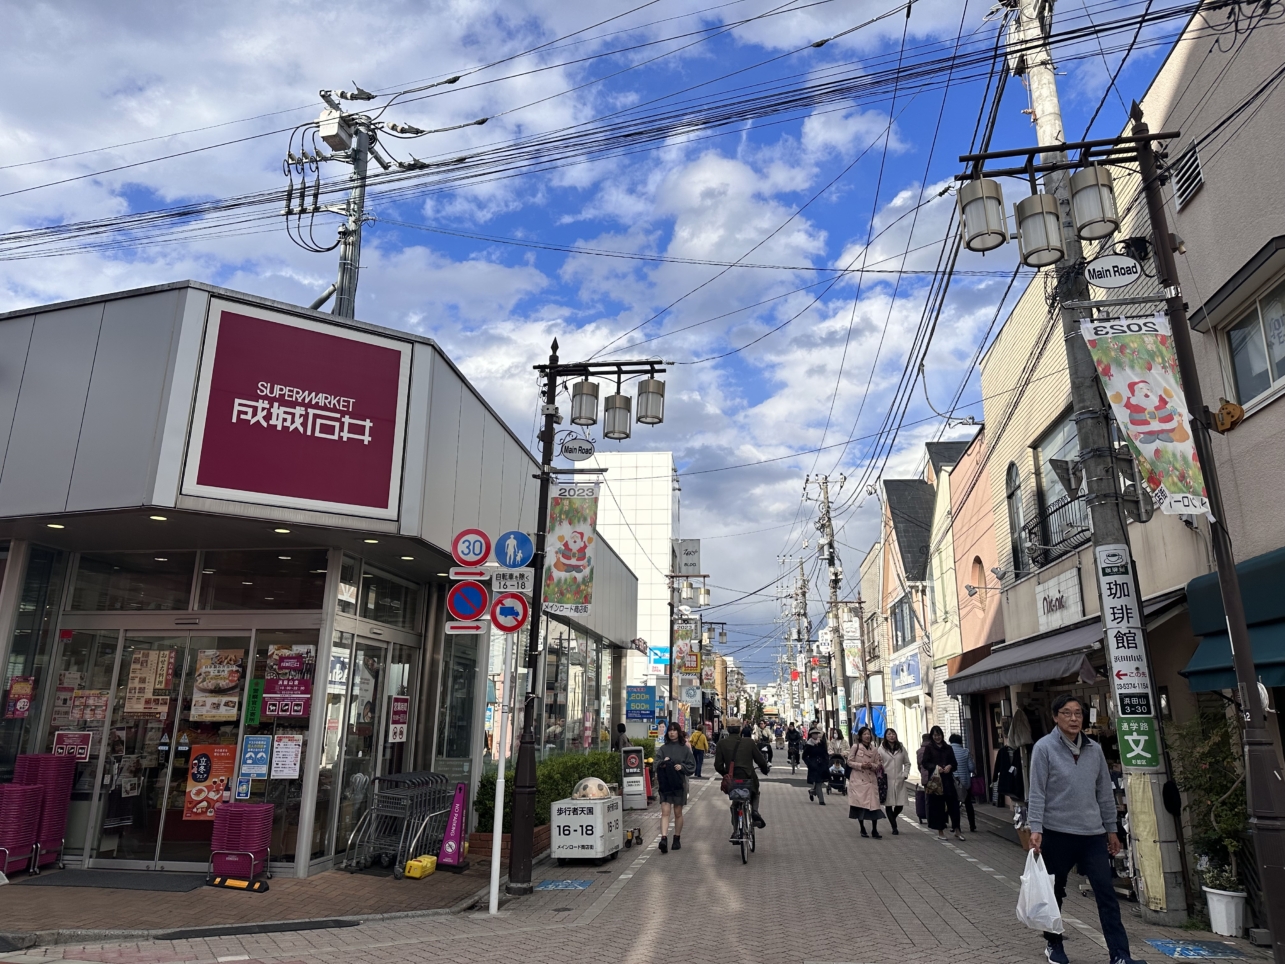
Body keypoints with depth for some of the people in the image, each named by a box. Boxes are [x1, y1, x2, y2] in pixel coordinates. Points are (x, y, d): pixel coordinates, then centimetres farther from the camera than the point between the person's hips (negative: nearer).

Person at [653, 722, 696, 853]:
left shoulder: (684, 748, 2)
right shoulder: (663, 748, 6)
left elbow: (692, 766, 2)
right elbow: (655, 764, 4)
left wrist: (682, 767, -15)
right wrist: (662, 763, -15)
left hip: (679, 784, 0)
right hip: (665, 784, 0)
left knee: (678, 813, 11)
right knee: (665, 811, -10)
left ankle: (677, 839, 24)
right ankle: (663, 839, -16)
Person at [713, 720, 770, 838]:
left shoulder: (722, 743, -2)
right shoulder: (749, 742, -4)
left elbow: (718, 765, 0)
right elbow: (760, 761, 3)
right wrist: (766, 769, 25)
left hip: (731, 780, 1)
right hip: (748, 778, -1)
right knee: (755, 794, 31)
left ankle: (736, 832, 11)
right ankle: (754, 811, 4)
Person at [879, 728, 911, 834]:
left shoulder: (901, 748, 10)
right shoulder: (881, 749, 1)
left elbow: (907, 763, 16)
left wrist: (905, 774, 3)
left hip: (899, 781, 3)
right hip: (886, 780, -3)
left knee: (900, 804, 2)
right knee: (888, 804, -3)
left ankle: (892, 820, 31)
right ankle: (894, 827, 9)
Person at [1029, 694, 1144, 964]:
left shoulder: (1094, 749, 5)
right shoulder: (1044, 748, -10)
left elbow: (1105, 792, 12)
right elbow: (1037, 792, -11)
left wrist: (1111, 829, 13)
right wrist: (1035, 829, -17)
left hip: (1093, 834, 4)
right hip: (1057, 833, -3)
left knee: (1106, 893, 0)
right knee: (1054, 892, 11)